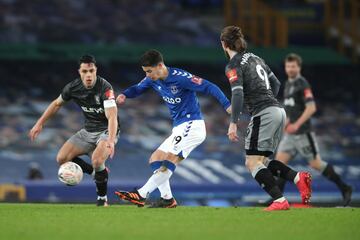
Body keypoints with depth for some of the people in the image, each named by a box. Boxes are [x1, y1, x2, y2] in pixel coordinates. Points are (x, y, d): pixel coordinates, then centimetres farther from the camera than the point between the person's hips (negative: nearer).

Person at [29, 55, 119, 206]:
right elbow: (57, 104, 12)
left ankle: (102, 199, -8)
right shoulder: (73, 87, -8)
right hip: (88, 130, 6)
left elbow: (112, 117, -35)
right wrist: (40, 123, 10)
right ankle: (97, 172, 10)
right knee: (62, 158, -8)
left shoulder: (104, 87, -26)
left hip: (106, 131, -6)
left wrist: (110, 141, -49)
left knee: (97, 161, -32)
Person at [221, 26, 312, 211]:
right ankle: (298, 177, -5)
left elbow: (238, 95, -18)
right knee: (261, 162, 13)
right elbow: (276, 84, 24)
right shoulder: (254, 58, 19)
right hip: (278, 111, 8)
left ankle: (280, 201, -16)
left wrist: (233, 123, -17)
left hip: (263, 115, -8)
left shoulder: (233, 66, -6)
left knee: (252, 163, -5)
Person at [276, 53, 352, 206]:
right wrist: (287, 122, 19)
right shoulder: (288, 84, 15)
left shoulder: (302, 84, -11)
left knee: (315, 164, -4)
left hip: (303, 133, -8)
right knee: (280, 161, -2)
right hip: (290, 134, 8)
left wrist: (297, 124, -25)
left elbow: (311, 107, -20)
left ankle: (345, 189, 7)